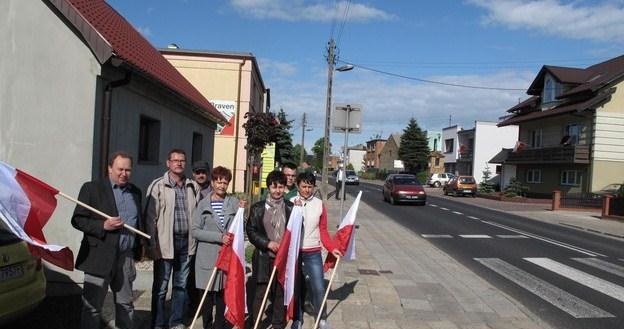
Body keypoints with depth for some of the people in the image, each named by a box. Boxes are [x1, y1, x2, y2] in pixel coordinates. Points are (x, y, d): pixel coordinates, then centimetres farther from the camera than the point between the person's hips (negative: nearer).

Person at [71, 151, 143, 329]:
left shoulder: (135, 192, 12)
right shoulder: (92, 188, -3)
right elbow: (77, 220, -6)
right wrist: (103, 226, -19)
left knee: (126, 304, 14)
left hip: (126, 258, 5)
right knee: (92, 306, 4)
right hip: (100, 257, -4)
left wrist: (138, 249, 9)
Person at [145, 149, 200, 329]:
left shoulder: (193, 187, 8)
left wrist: (195, 240, 8)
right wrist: (153, 246, -10)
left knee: (181, 285, 14)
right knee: (160, 287, 5)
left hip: (186, 243, 5)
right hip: (165, 243, -4)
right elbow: (150, 217, -7)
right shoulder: (158, 186, -6)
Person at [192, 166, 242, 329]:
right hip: (207, 257, -1)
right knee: (207, 296, 7)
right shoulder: (203, 204, 0)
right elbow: (195, 230, -6)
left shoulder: (234, 202, 3)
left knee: (224, 295, 7)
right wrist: (219, 237, -16)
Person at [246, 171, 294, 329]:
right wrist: (268, 243, -10)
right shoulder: (257, 208, 2)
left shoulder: (291, 208, 2)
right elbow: (250, 231, 0)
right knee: (260, 294, 4)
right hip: (264, 259, -1)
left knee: (281, 294, 10)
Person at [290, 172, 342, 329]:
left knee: (319, 288, -2)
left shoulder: (319, 204, 1)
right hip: (294, 252, 0)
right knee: (296, 287, 11)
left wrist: (332, 248, -6)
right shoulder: (291, 203, -4)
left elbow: (323, 231, 4)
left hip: (313, 253, 1)